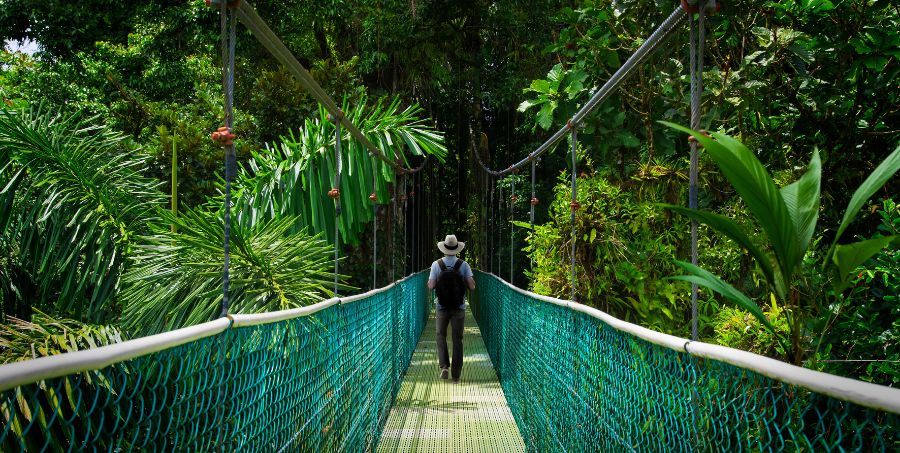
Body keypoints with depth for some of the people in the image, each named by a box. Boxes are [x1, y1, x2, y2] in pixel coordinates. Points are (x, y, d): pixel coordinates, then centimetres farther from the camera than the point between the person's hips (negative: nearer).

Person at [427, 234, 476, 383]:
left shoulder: (436, 265, -8)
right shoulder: (464, 265, -7)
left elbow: (431, 286, -12)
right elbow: (472, 286, -10)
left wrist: (430, 281, 9)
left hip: (442, 308, 0)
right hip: (459, 308, 0)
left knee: (441, 336, 18)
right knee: (457, 340, 9)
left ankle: (444, 365, -2)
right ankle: (456, 375, 9)